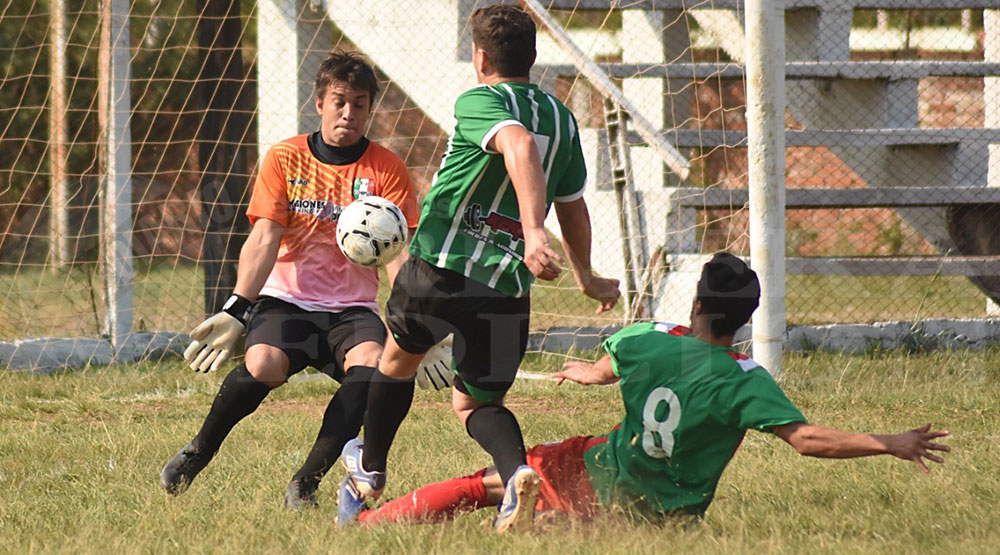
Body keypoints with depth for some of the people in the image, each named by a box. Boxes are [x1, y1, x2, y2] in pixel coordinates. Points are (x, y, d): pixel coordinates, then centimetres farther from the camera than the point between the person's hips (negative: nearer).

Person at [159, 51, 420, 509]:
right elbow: (264, 240, -5)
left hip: (352, 308, 1)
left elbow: (397, 254, -6)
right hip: (287, 300, -1)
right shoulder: (285, 159, 3)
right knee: (263, 365, -32)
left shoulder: (386, 170, 2)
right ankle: (197, 453, -6)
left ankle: (305, 482, -22)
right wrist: (236, 310, -19)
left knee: (371, 364, -33)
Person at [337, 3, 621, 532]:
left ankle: (368, 472, 44)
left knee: (399, 358, 25)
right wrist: (588, 279, 38)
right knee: (476, 402, 17)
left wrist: (533, 231, -40)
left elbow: (520, 147, -29)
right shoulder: (562, 119, 12)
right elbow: (573, 208, 22)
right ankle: (517, 471, -17)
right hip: (508, 288, 4)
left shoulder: (480, 102, -7)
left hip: (438, 269, -4)